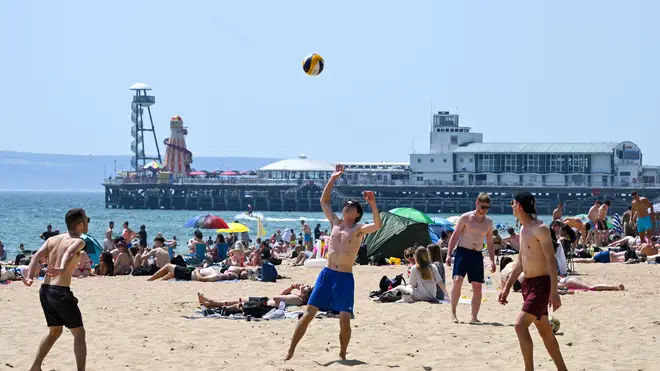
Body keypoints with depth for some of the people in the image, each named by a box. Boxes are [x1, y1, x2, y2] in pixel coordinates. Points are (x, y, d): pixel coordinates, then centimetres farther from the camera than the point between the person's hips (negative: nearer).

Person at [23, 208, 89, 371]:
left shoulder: (52, 240, 15)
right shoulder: (78, 242, -4)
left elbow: (37, 256, 0)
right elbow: (69, 254, -27)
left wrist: (30, 277, -12)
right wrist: (61, 269, -45)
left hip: (45, 290, 7)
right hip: (61, 291, -7)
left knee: (55, 331, 24)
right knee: (78, 332, 3)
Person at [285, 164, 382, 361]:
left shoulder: (358, 229, 0)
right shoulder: (336, 223, 13)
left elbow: (377, 225, -19)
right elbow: (324, 201, 19)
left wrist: (373, 204, -30)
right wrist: (333, 179, 13)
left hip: (345, 278, -3)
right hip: (326, 274, 3)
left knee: (345, 320, -9)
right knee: (308, 313, -1)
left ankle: (342, 354, 10)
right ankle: (291, 350, 2)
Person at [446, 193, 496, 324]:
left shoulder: (488, 222, 10)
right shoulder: (465, 218, -3)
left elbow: (490, 243, 16)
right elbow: (455, 236, -1)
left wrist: (492, 260, 8)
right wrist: (449, 254, -8)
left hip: (477, 254, 4)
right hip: (463, 251, -4)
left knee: (477, 286, 0)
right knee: (457, 280, -20)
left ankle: (474, 317, 6)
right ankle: (453, 312, -10)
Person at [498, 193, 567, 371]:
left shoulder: (540, 229, -15)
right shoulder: (523, 230, 13)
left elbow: (551, 261, -19)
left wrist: (554, 291, -25)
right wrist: (507, 287, 19)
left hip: (541, 284, -9)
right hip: (528, 284, 9)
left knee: (520, 324, -19)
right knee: (545, 331, 13)